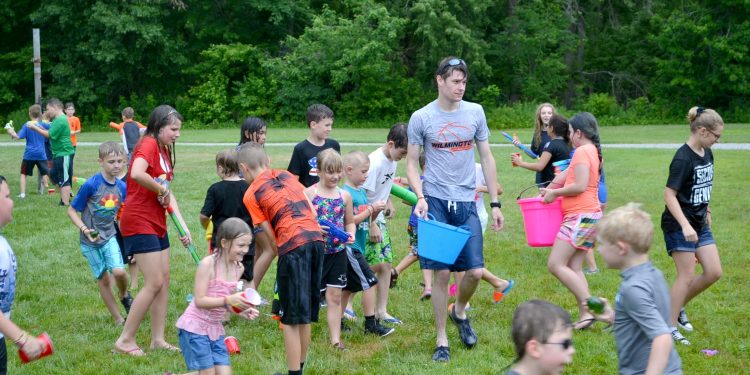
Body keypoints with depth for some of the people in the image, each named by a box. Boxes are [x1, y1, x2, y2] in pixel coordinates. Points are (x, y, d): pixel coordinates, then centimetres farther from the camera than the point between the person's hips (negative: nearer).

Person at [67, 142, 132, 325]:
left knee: (119, 271, -20)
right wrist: (84, 229, -21)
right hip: (90, 240, -2)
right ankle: (119, 320, 19)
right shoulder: (91, 184, -18)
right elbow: (72, 210, -10)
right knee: (103, 280, 5)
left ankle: (125, 296, 13)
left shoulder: (122, 187, -6)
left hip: (109, 236, 2)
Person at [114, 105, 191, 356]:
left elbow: (168, 194, 14)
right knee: (154, 283, -9)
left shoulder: (164, 150, 14)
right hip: (139, 223, -10)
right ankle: (125, 340, 0)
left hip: (157, 223, 10)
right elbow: (136, 174, -35)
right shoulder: (148, 144, -14)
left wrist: (183, 226, 8)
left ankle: (158, 339, 17)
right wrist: (161, 189, -19)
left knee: (164, 279, 11)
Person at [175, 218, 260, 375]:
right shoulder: (208, 264, -18)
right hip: (195, 327, -7)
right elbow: (200, 301, -21)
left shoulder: (239, 268, 3)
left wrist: (241, 311, -7)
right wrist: (228, 300, -30)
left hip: (215, 328, 7)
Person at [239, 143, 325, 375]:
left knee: (290, 319, 2)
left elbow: (271, 236, 1)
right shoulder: (286, 176, 19)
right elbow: (312, 211, 15)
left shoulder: (251, 195, 3)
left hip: (292, 245, -6)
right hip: (317, 239, 6)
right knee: (305, 315, 17)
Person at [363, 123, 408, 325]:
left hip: (378, 217, 8)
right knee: (375, 265, -11)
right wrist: (372, 225, -20)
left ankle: (381, 311, 14)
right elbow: (364, 196, -22)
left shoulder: (392, 160, 5)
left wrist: (388, 203, 4)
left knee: (386, 263, 6)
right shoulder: (375, 162, -22)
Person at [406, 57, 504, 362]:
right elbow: (411, 163, 3)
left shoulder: (475, 112, 4)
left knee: (475, 271, -3)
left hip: (466, 203, 2)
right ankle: (442, 340, 11)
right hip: (435, 202, -2)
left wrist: (495, 204, 7)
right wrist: (420, 197, -13)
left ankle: (459, 312, 29)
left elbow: (486, 158, 10)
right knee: (441, 272, -3)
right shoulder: (421, 118, -3)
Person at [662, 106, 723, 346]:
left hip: (700, 225, 8)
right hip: (679, 226, -8)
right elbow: (669, 195, -23)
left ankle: (678, 307, 24)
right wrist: (685, 226, -30)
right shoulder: (683, 158, -20)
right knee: (686, 276, -4)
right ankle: (670, 327, 8)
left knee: (714, 272, 6)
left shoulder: (707, 154, 6)